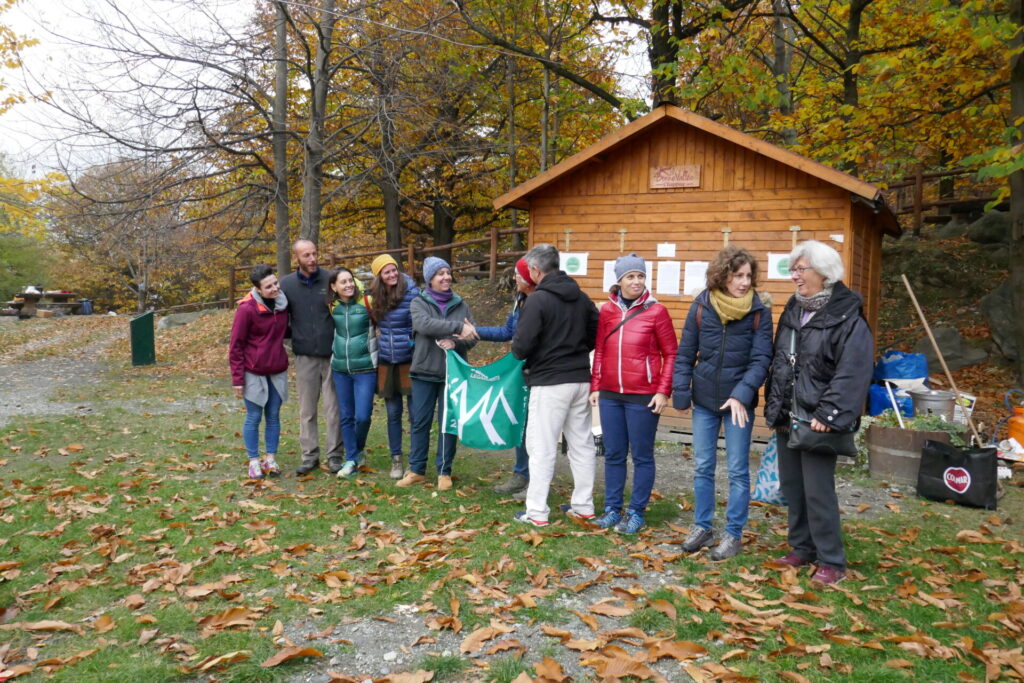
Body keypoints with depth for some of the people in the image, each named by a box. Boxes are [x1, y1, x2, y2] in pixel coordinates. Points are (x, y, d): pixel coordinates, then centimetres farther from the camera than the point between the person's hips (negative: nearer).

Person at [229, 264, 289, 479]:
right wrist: (237, 379, -10)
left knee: (274, 416, 10)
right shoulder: (247, 309, -15)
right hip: (253, 372, -4)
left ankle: (271, 459, 20)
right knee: (254, 417, 5)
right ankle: (254, 461, 16)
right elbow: (236, 346, -9)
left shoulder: (283, 303, -1)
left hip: (277, 371, 4)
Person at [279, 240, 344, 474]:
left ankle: (335, 455, 13)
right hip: (304, 356, 2)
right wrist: (292, 336, 2)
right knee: (307, 409, 8)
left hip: (333, 354, -2)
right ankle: (310, 456, 18)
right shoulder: (286, 284, 3)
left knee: (334, 407, 3)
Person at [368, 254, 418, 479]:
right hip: (386, 363, 4)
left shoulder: (411, 293, -9)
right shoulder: (376, 296, 6)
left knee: (416, 412, 2)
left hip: (410, 362, -4)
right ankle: (396, 460, 21)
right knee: (393, 413, 10)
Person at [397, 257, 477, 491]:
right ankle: (416, 470, 18)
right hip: (424, 371, -1)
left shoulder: (461, 305, 7)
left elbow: (472, 338, 3)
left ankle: (444, 471, 17)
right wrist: (457, 327, -28)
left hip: (452, 372, 1)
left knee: (448, 422, 6)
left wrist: (455, 343, -18)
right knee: (420, 421, 6)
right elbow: (425, 325, -20)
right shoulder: (419, 303, 1)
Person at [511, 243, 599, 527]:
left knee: (542, 447, 0)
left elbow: (521, 346, -17)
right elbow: (596, 333, 12)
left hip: (549, 383, -7)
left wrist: (518, 350, 5)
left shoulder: (538, 300, -14)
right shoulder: (581, 297, 7)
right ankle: (583, 505, 22)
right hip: (581, 379, 7)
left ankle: (536, 512, 5)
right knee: (582, 443, 14)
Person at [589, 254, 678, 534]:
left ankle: (636, 513, 18)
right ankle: (612, 509, 24)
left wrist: (663, 391, -8)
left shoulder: (656, 311, -6)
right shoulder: (607, 310, 5)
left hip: (643, 396, -4)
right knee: (613, 454, 12)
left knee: (642, 456, 6)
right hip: (609, 395, 4)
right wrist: (595, 387, 8)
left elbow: (671, 354, -2)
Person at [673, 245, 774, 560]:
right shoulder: (702, 306, -2)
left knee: (737, 470, 5)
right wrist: (681, 392, -3)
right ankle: (702, 527, 26)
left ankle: (734, 534, 18)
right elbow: (685, 353, 2)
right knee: (702, 467, 11)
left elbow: (761, 359, -10)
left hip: (739, 402, -2)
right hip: (705, 399, 2)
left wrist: (742, 394, -21)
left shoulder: (759, 312, -6)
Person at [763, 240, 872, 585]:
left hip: (817, 420, -7)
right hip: (787, 416, 8)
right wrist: (773, 406, 10)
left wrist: (829, 414, -23)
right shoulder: (793, 311, 12)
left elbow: (852, 374, -18)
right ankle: (802, 548, 29)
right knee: (791, 485, 14)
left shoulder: (847, 318, -11)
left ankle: (831, 561, 10)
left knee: (818, 491, -4)